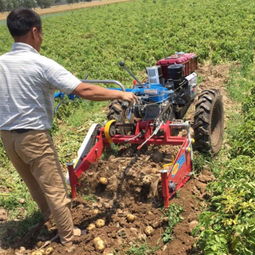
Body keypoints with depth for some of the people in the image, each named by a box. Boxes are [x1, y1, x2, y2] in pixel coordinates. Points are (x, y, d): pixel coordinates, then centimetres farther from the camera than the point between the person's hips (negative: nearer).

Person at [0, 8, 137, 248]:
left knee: (32, 182, 27)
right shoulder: (42, 64, -20)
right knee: (54, 188, 9)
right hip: (33, 136, -7)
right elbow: (84, 91, -24)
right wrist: (120, 94, -13)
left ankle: (47, 213, 52)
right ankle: (68, 237, 25)